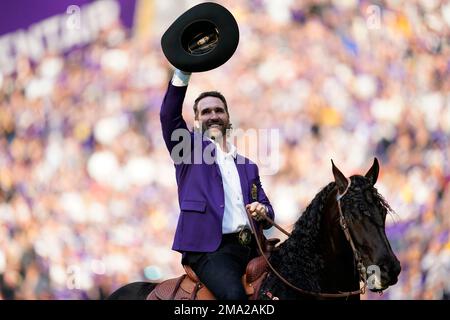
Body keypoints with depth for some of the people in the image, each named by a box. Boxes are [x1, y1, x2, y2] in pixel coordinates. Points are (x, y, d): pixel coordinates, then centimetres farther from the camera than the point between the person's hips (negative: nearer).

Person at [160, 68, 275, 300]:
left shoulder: (248, 167, 27)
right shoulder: (189, 148, 14)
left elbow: (268, 214, 25)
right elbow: (169, 115, -3)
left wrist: (263, 211, 1)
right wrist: (182, 74, -14)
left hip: (251, 249, 5)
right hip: (210, 249, -5)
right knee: (234, 294, -32)